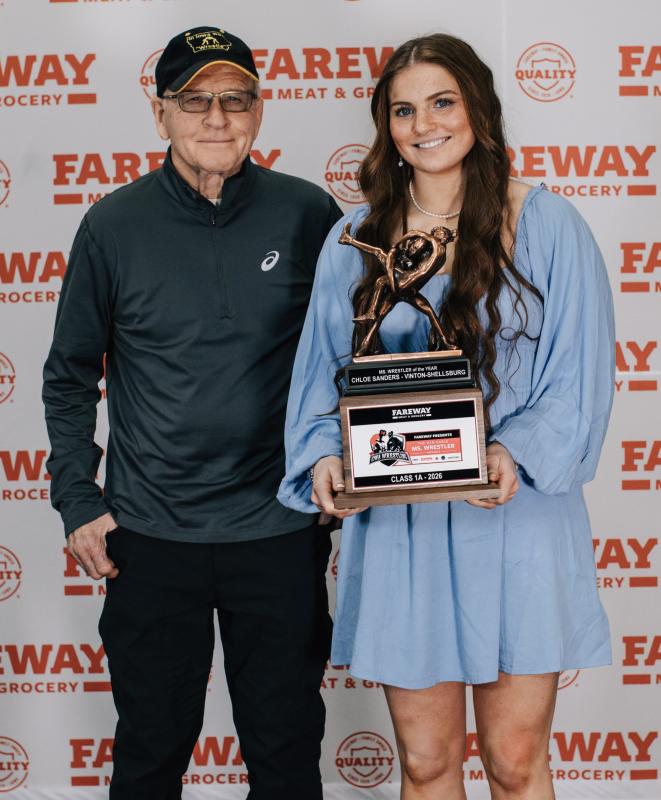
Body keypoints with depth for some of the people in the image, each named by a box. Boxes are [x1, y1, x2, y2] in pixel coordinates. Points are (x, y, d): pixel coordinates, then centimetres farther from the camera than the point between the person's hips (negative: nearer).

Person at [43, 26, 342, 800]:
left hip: (281, 532, 0)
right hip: (151, 537, 0)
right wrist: (77, 502, 0)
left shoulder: (308, 214, -2)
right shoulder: (114, 225, -2)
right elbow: (69, 377, 6)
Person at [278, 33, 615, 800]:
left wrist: (517, 456, -19)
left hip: (516, 522, -2)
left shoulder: (548, 225, 0)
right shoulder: (356, 238, 7)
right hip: (398, 528, 2)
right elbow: (321, 374, 9)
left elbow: (579, 373, -3)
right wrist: (325, 457, -10)